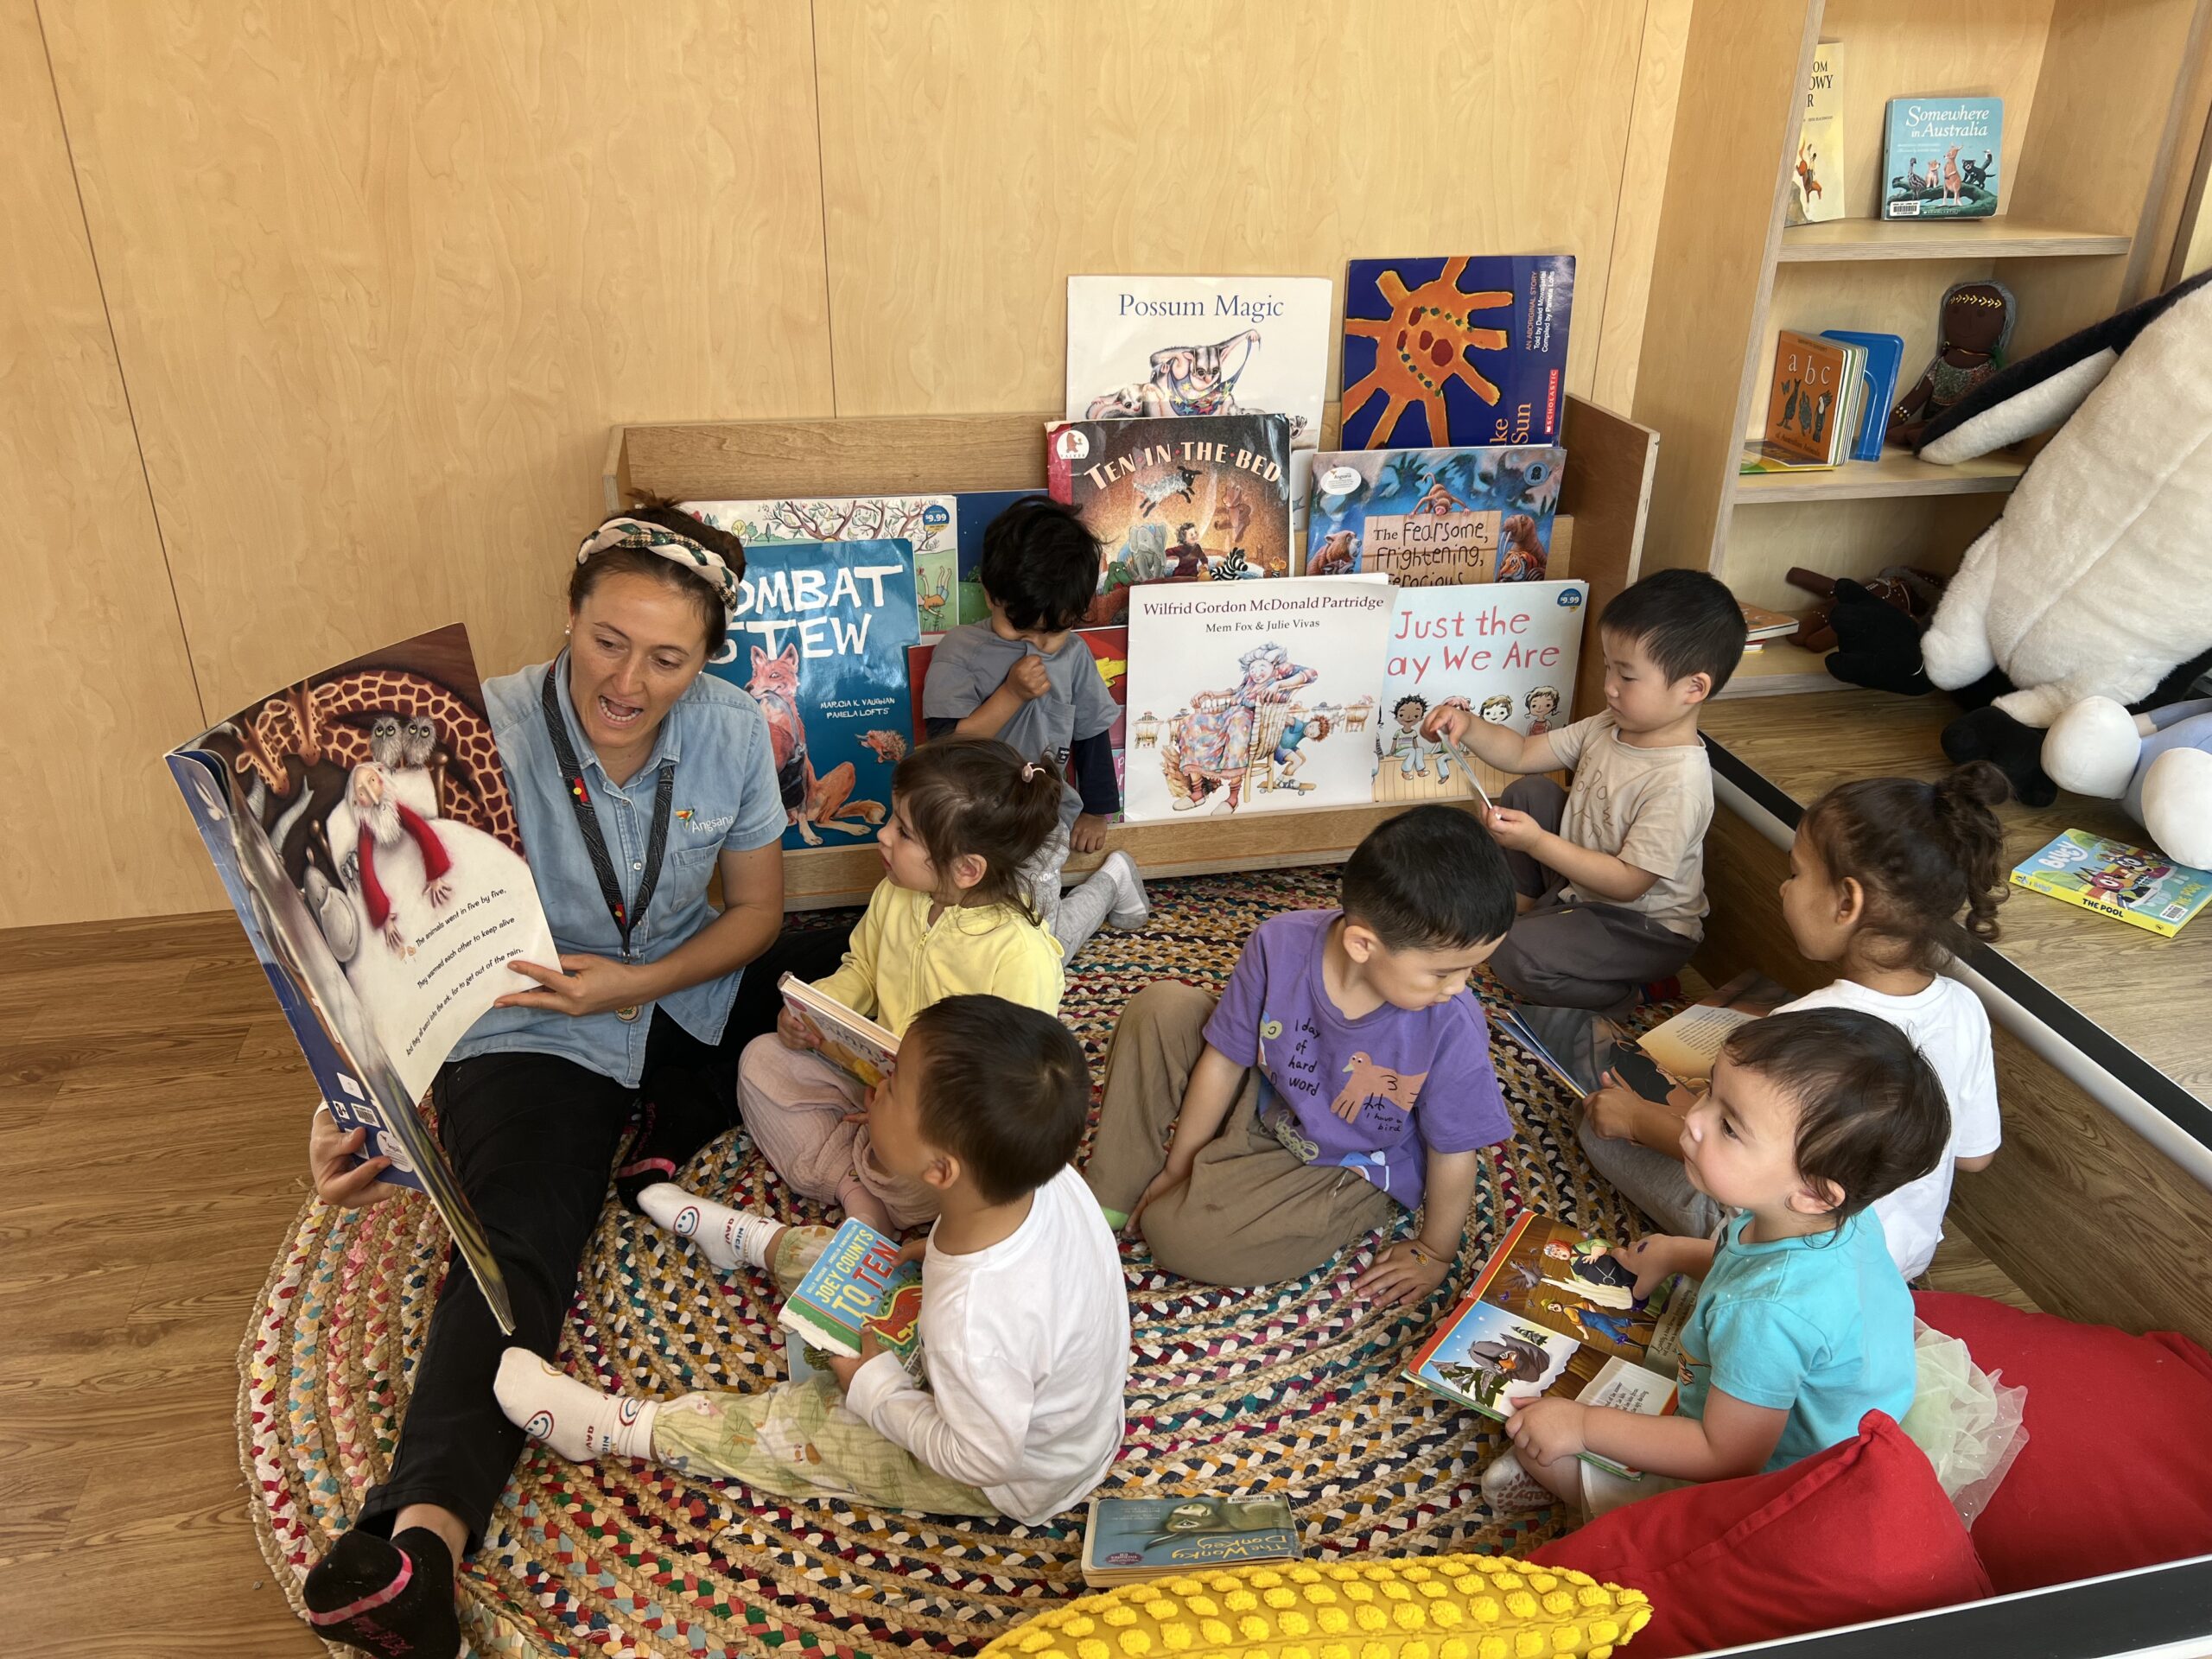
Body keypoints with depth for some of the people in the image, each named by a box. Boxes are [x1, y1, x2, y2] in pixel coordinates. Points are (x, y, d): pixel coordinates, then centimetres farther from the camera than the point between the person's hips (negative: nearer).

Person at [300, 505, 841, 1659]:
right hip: (527, 1031, -4)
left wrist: (634, 984, -20)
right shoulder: (481, 736, -24)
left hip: (683, 994, 5)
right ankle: (421, 1533, -38)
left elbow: (756, 910, -4)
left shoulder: (732, 732, -13)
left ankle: (673, 1133, -7)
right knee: (516, 1244, -25)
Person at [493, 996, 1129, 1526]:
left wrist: (874, 1389, -17)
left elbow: (981, 1457, -28)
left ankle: (609, 1428, 21)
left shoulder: (969, 1320, -45)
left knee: (787, 1429, 0)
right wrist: (938, 1251, -8)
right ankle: (758, 1240, 47)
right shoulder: (1047, 1180, -25)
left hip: (1019, 1478, -6)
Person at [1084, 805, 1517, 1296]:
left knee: (1178, 1232, -21)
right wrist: (1178, 1167, -2)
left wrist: (1434, 1253, -4)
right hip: (1266, 1104, 4)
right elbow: (1224, 1059, -12)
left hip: (1351, 1172, -4)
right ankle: (1112, 1191, 1)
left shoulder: (1453, 1028, -32)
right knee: (1162, 1007, -12)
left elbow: (1453, 1152, -17)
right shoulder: (1280, 945, -26)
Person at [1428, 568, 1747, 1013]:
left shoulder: (1679, 783, -31)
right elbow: (1524, 753, 3)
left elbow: (1628, 882, -29)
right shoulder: (1609, 727, -6)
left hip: (1646, 927, -9)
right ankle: (1528, 908, 17)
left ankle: (1618, 996, -1)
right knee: (1528, 794, 7)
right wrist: (1469, 727, -16)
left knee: (1514, 955, -26)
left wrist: (1536, 841, -34)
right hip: (1580, 884, 9)